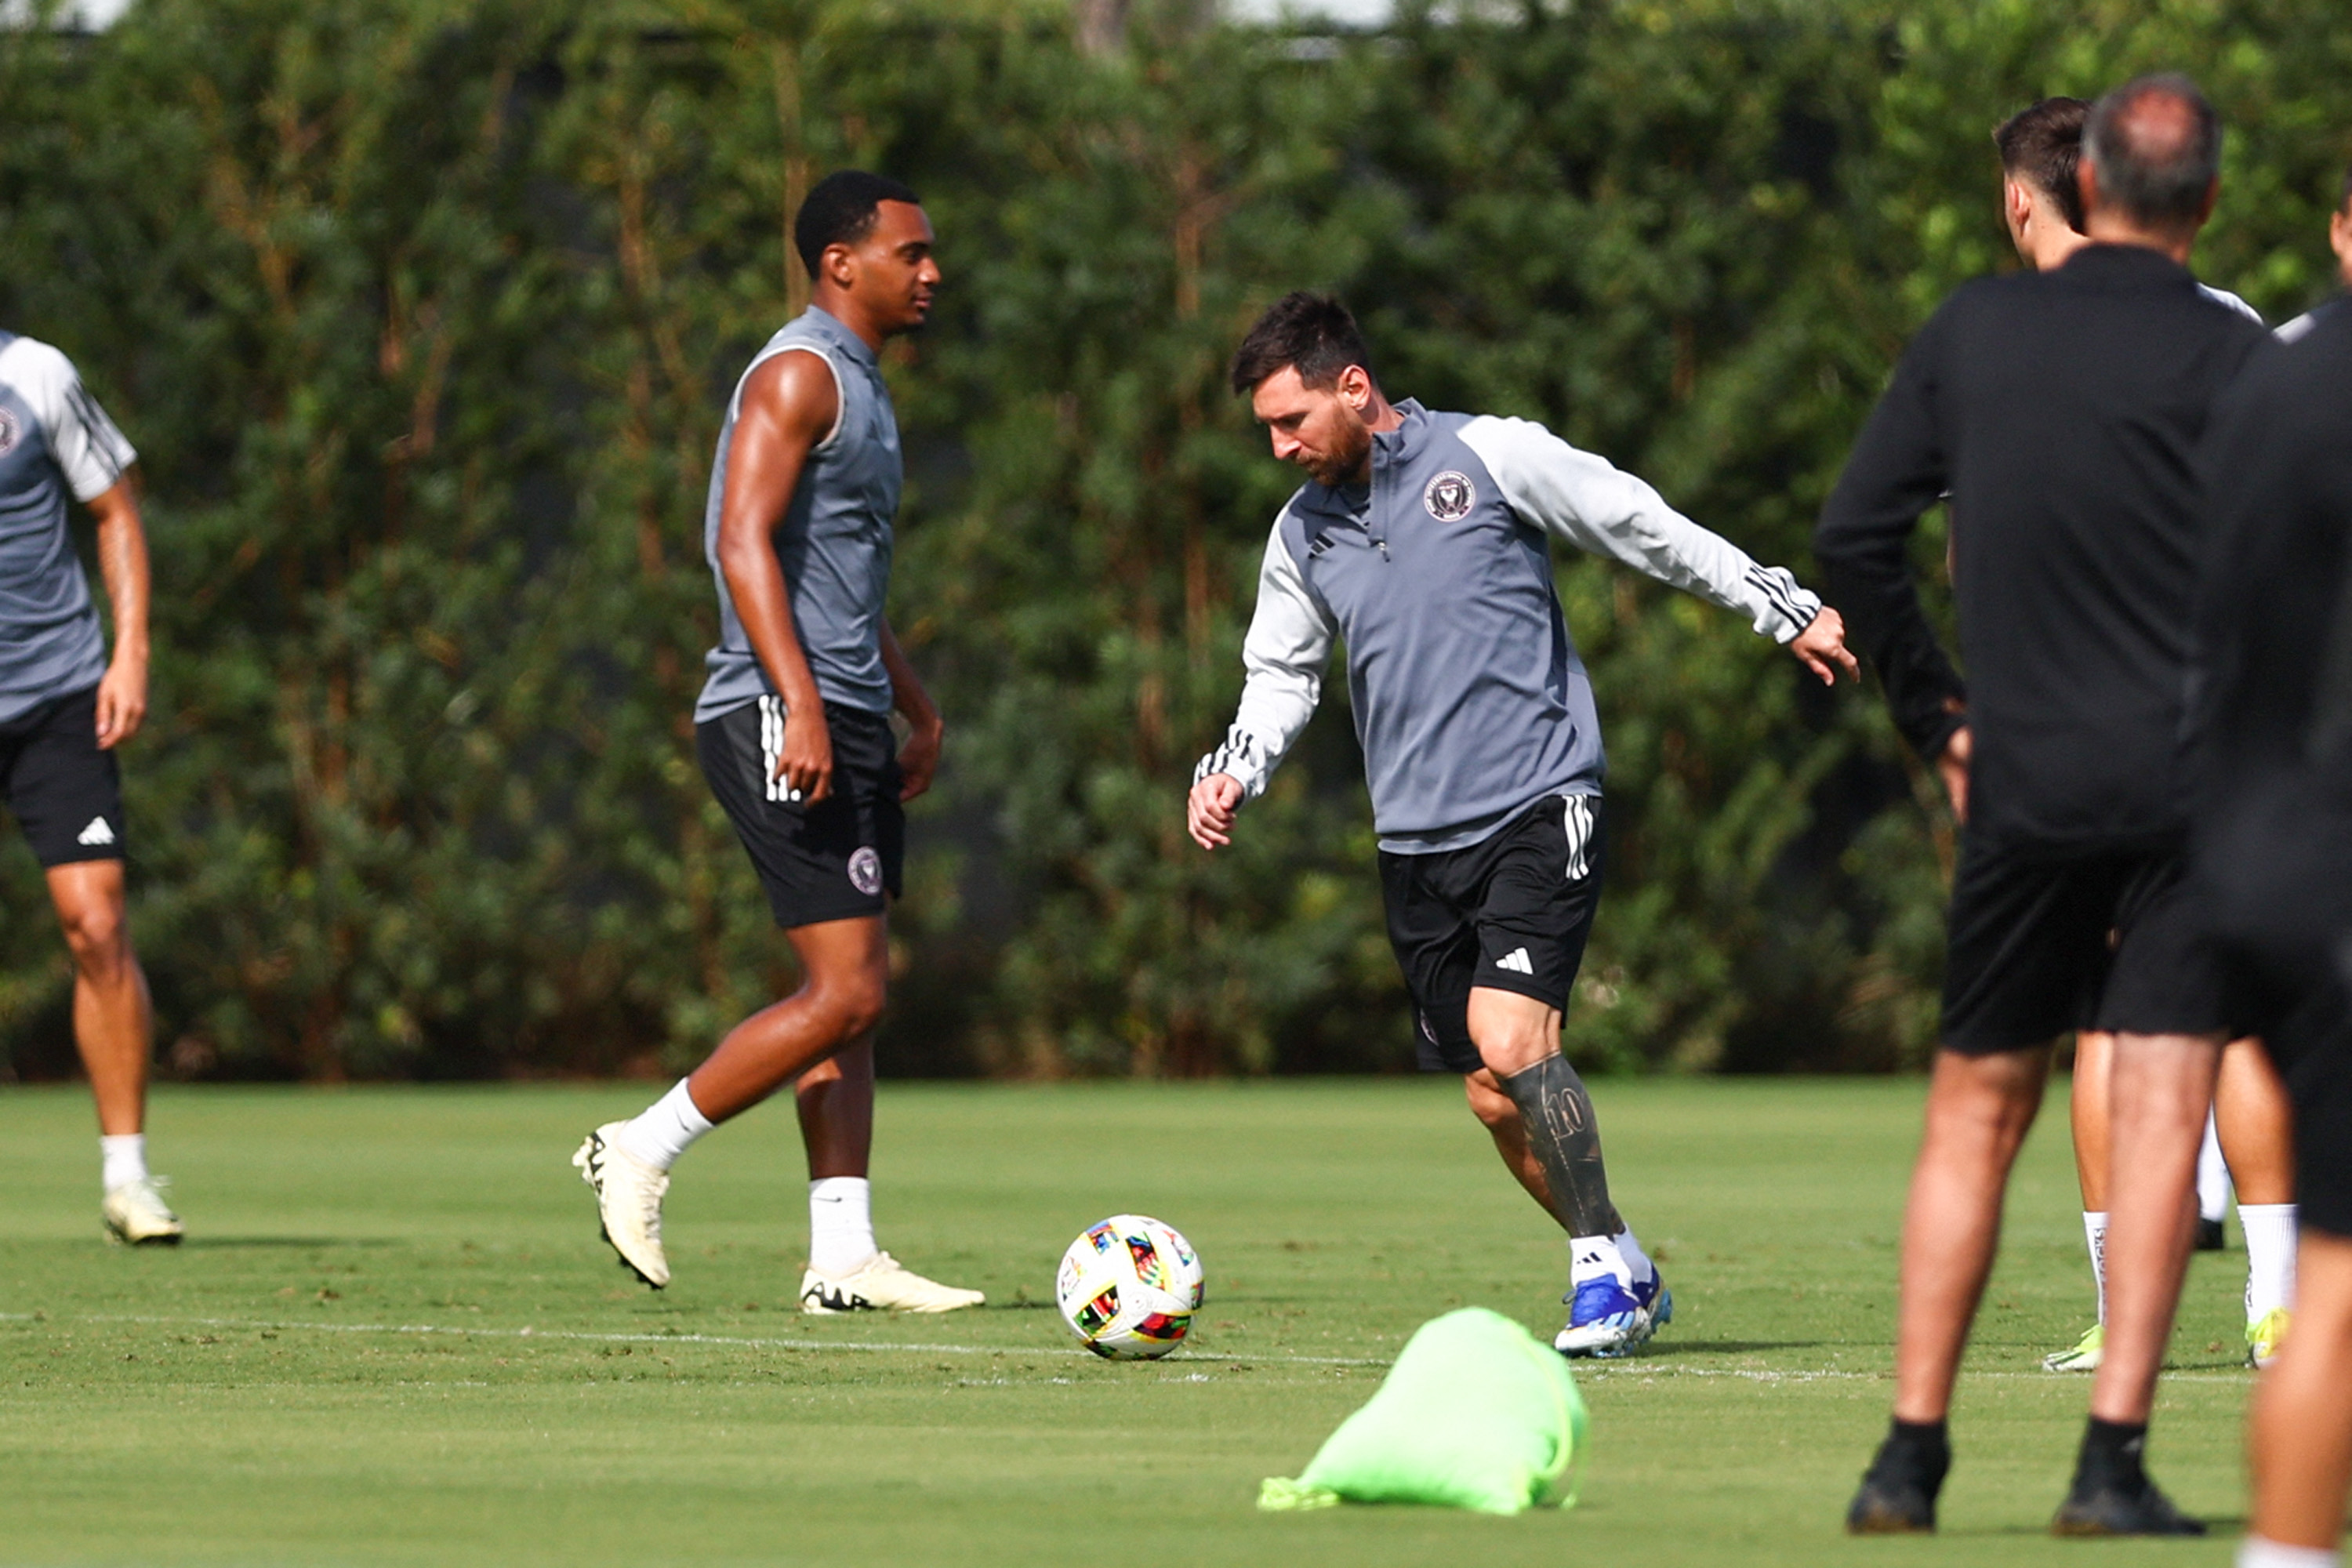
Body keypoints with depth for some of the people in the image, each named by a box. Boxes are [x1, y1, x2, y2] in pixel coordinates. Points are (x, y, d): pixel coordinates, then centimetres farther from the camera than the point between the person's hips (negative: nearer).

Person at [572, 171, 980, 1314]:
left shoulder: (857, 384, 22)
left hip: (845, 725, 10)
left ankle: (844, 1257, 5)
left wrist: (917, 708, 32)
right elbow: (745, 543, -20)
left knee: (849, 997, 6)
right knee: (846, 993, -13)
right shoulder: (798, 374, -10)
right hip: (782, 718, -10)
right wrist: (800, 705, -29)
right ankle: (641, 1152, -4)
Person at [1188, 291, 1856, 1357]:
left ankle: (1601, 1260, -7)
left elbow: (1647, 530, -1)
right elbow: (1282, 675, 21)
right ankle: (1622, 1276, 21)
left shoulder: (1489, 457, -5)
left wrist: (1786, 613, -1)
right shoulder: (1303, 532, 11)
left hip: (1539, 808, -6)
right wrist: (1231, 773, 2)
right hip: (1417, 845, 6)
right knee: (1494, 1097, 4)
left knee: (1509, 1042, -23)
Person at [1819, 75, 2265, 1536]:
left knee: (1977, 1112, 13)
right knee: (2161, 1111, -2)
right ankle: (2115, 1457, -10)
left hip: (2023, 776, 3)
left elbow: (1856, 535, 7)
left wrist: (1936, 714, 15)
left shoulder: (1975, 330, 4)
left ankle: (1912, 1452, 11)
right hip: (2195, 781, -3)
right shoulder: (2229, 356, -7)